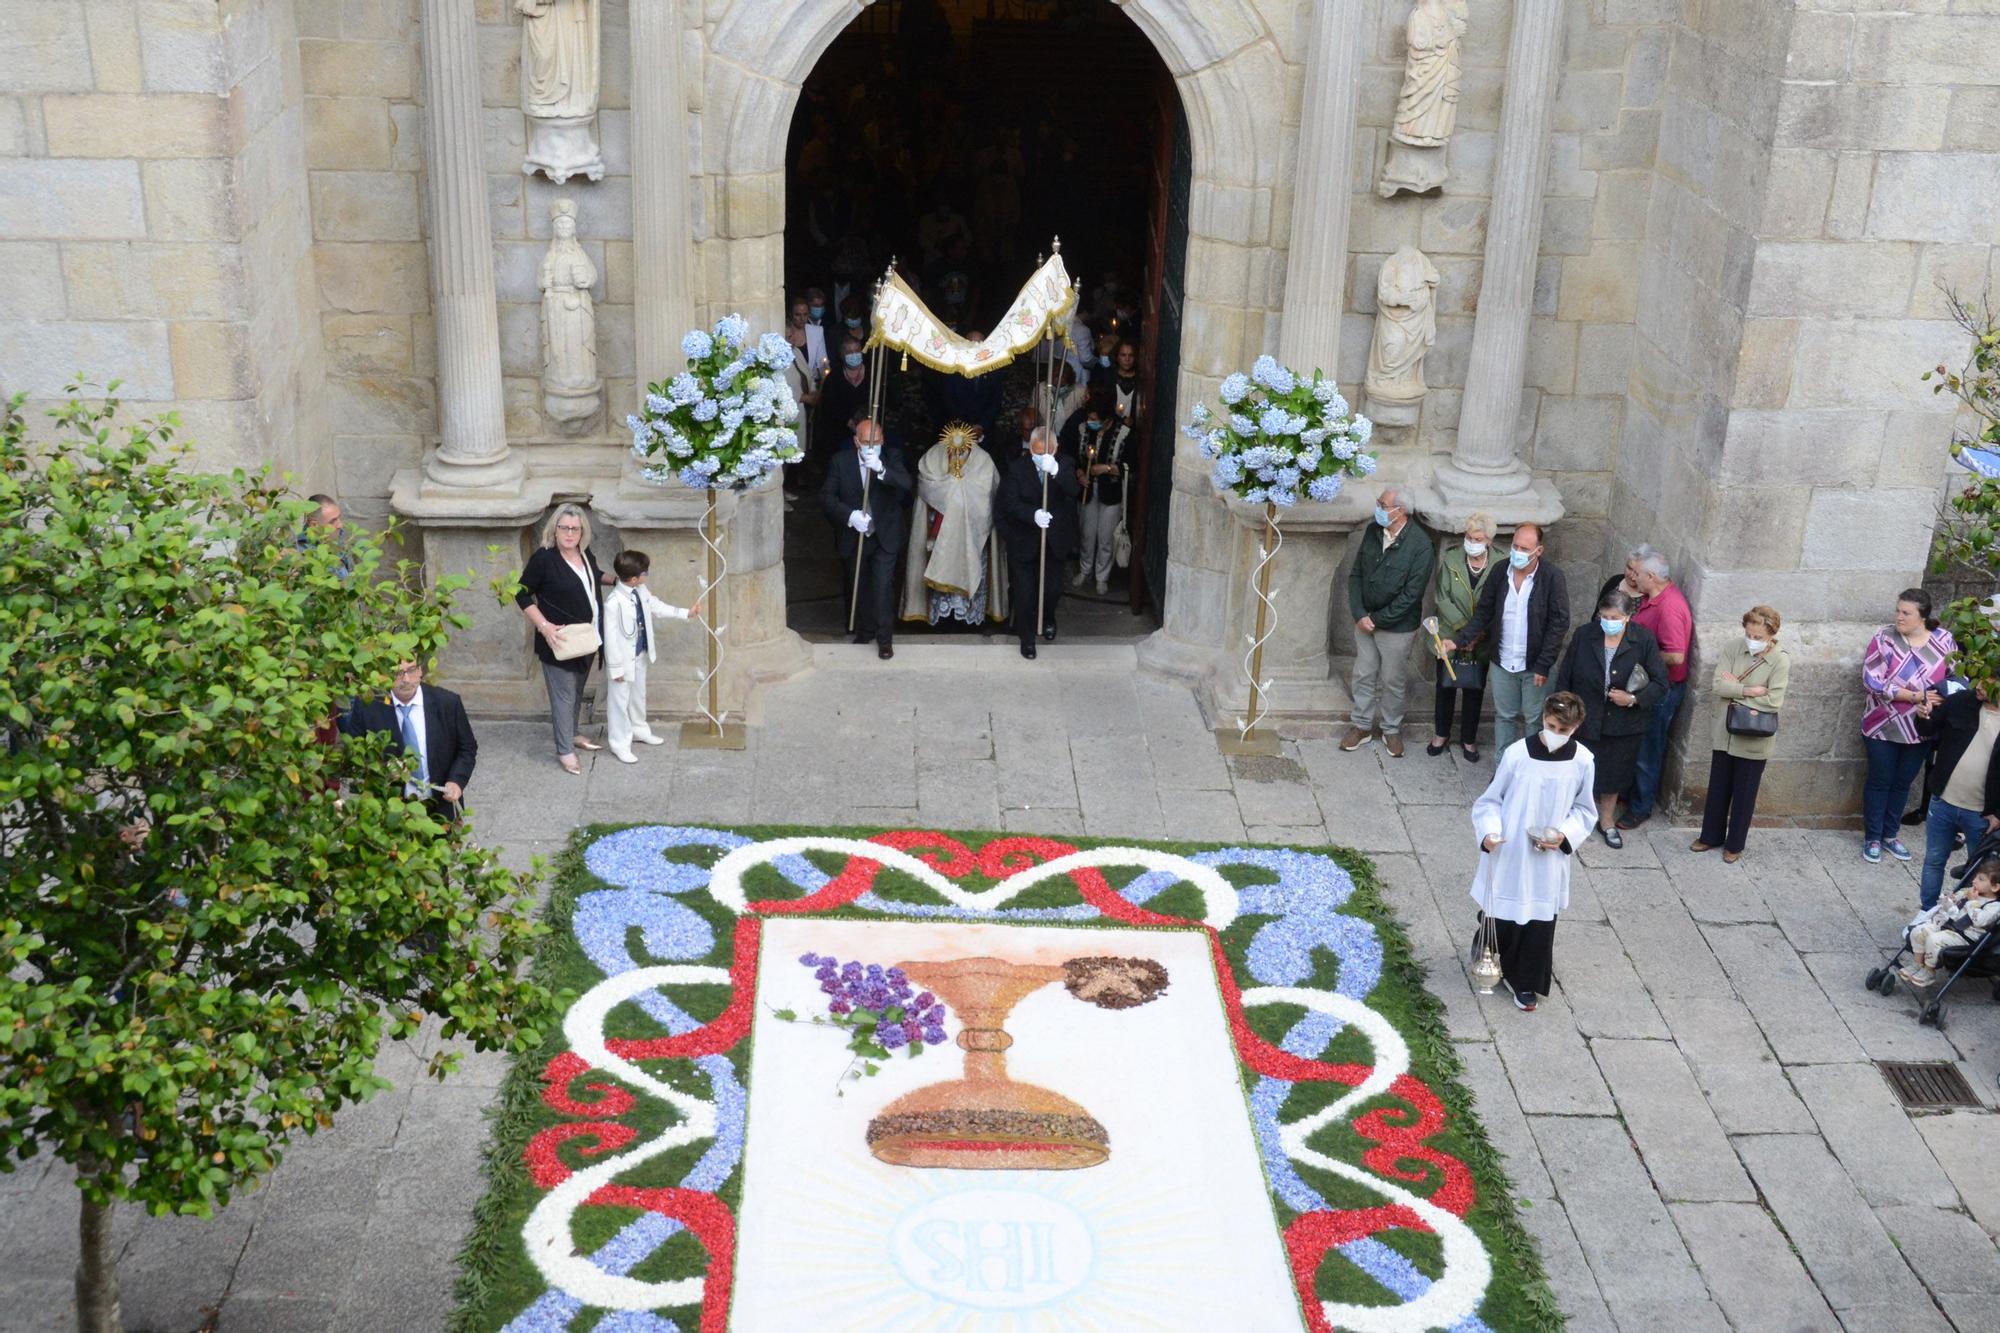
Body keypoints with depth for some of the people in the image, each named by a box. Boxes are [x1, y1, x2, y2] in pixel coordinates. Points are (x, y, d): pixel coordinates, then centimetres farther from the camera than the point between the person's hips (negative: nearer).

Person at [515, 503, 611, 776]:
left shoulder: (585, 554, 4)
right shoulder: (544, 558, -17)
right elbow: (522, 595, -12)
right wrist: (544, 626, -19)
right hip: (560, 640, -7)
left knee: (577, 690, 20)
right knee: (563, 694, -3)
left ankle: (571, 735, 37)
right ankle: (564, 751, 6)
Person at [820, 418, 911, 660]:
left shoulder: (892, 457, -8)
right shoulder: (841, 461, -7)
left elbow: (905, 484, -25)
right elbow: (826, 497, -11)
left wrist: (881, 469, -44)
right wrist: (850, 515, -27)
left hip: (884, 537, -2)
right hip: (853, 537, 2)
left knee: (883, 586, -9)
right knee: (857, 588, 14)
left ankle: (885, 638, 1)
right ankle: (864, 632, 32)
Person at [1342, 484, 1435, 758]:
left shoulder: (1419, 545, -21)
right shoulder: (1372, 531, -5)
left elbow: (1411, 594, -20)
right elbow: (1356, 575, 1)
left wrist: (1377, 620, -16)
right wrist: (1359, 615, -10)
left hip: (1398, 626, -4)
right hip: (1365, 620, 5)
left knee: (1392, 681, 11)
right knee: (1364, 675, 15)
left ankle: (1392, 730, 29)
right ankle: (1361, 726, 31)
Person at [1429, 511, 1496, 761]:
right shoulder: (1450, 560, -11)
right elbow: (1442, 599, -12)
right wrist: (1464, 627, -19)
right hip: (1450, 637, 1)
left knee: (1474, 691, 12)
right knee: (1446, 687, 14)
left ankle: (1468, 739, 28)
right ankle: (1442, 735, 33)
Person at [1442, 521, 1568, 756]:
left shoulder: (1552, 577, -14)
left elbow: (1559, 623, -13)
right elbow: (1484, 613, 6)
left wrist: (1543, 666, -15)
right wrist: (1460, 640, -5)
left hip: (1535, 666, -4)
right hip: (1502, 664, 4)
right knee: (1504, 717, 15)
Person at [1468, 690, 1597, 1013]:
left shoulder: (1583, 761, -9)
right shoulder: (1517, 753, -15)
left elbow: (1584, 810, 4)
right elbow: (1491, 799, -4)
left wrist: (1566, 835, -13)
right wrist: (1489, 832, -20)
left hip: (1548, 860, 1)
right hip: (1508, 853, -1)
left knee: (1540, 921, 7)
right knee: (1498, 915, 11)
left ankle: (1525, 983, 23)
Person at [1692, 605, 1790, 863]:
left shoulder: (1780, 661, -14)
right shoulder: (1734, 649, -5)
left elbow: (1773, 701, -21)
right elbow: (1719, 685, -12)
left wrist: (1735, 689, -15)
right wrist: (1750, 691, -21)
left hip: (1754, 740, -3)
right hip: (1725, 733, 3)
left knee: (1744, 793, 10)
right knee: (1717, 788, 16)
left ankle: (1735, 844, 25)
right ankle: (1711, 836, 33)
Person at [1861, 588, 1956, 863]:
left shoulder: (1944, 640, -6)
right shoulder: (1884, 640, -15)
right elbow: (1872, 681, -20)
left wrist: (1931, 706, -16)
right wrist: (1917, 697, -24)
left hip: (1920, 729, 3)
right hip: (1884, 727, -3)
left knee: (1903, 783, 16)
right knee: (1879, 781, 8)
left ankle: (1889, 835, 31)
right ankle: (1872, 839, 21)